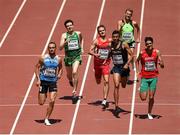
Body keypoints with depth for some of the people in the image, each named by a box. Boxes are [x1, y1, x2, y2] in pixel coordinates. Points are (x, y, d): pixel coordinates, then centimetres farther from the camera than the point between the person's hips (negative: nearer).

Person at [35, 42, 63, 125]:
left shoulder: (58, 59, -1)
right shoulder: (43, 58, -7)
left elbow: (60, 68, 17)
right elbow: (37, 67, -1)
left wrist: (59, 74, -4)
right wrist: (38, 79, -9)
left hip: (53, 82, 1)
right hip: (43, 81, -1)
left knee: (52, 101, -13)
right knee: (41, 103, 1)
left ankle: (46, 119, 1)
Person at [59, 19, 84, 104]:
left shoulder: (78, 33, -1)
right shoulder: (64, 35, -5)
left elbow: (81, 39, 24)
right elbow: (60, 48, -12)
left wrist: (81, 48, 14)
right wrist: (65, 42, -29)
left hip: (77, 56, -1)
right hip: (68, 57, 1)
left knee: (75, 72, -22)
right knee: (69, 75, 15)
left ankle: (74, 91, -18)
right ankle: (71, 81, 54)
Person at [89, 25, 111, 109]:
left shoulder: (109, 41, 1)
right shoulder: (96, 41, -6)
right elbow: (90, 51, -11)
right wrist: (95, 54, -30)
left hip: (106, 63, 0)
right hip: (97, 63, 0)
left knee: (106, 81, -14)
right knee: (98, 82, 13)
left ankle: (105, 100, -12)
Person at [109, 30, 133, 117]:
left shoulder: (124, 45, -12)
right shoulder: (110, 45, -3)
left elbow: (131, 55, -10)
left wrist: (127, 64, -20)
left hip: (124, 67, 0)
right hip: (116, 67, 0)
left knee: (123, 86, 18)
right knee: (116, 86, -16)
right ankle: (116, 107, -18)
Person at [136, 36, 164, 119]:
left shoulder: (156, 52, -7)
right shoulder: (142, 53, -9)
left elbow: (162, 66, -5)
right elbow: (137, 61, 13)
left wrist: (160, 63, -28)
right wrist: (137, 71, 0)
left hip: (153, 77, 1)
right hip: (144, 77, -1)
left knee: (151, 97, 2)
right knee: (143, 98, -5)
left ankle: (149, 113, 21)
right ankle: (141, 90, 30)